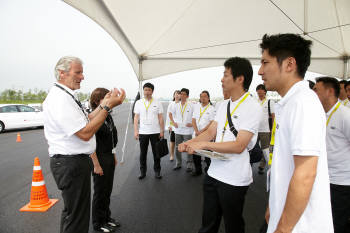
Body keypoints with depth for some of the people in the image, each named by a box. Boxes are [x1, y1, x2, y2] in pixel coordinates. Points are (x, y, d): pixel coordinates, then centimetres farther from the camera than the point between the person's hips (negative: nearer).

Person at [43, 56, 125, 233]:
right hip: (71, 163, -11)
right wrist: (108, 106, -23)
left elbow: (85, 121, 13)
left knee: (71, 210, 26)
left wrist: (103, 104, 5)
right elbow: (85, 133, -26)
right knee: (77, 217, 3)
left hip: (71, 162, 11)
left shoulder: (64, 96, 13)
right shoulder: (60, 99, -21)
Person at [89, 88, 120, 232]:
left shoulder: (108, 116, 7)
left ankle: (106, 217, 35)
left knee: (108, 190, 18)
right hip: (99, 158, -8)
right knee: (100, 192, 7)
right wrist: (96, 165, -21)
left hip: (109, 157, 8)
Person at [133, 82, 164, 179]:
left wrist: (162, 131, -2)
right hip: (142, 132, 1)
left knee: (156, 153, 6)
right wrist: (135, 131, -3)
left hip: (155, 132, 0)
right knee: (143, 153, 8)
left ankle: (157, 171, 20)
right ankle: (143, 171, 21)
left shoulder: (157, 103, 2)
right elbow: (136, 118, 4)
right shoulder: (138, 103, 4)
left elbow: (160, 118, 3)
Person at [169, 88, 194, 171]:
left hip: (187, 130, -4)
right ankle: (178, 163, 26)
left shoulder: (191, 105, -7)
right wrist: (173, 122, 9)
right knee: (177, 148, 12)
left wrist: (192, 123, -11)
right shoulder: (176, 105, 5)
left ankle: (189, 164, 13)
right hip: (178, 130, 4)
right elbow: (170, 113, 19)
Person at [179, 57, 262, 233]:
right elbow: (210, 132, 9)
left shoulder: (252, 108, -15)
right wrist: (189, 143, -6)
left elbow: (239, 146, -21)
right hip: (214, 172, 7)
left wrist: (203, 145, -21)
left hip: (234, 179, -7)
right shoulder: (224, 105, 9)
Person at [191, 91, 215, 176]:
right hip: (196, 135, 5)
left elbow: (212, 123, -9)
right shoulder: (196, 107, 13)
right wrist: (196, 131, -6)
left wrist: (201, 131, -13)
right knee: (195, 154, 9)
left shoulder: (212, 109, -3)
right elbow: (193, 120, 8)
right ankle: (197, 170, 23)